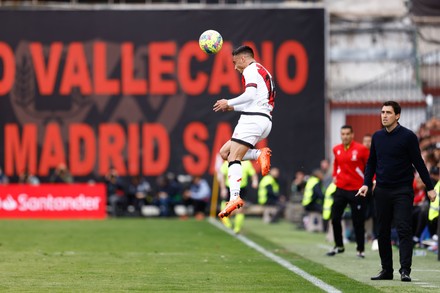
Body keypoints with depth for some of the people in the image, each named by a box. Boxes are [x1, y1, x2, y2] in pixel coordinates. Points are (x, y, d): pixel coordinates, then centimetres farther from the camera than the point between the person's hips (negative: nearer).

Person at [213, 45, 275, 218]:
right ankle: (260, 154, -7)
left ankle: (235, 197, -30)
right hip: (265, 121, 10)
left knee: (233, 158, -16)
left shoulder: (251, 70, -2)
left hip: (253, 118, -10)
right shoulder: (264, 72, 28)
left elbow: (250, 95, -17)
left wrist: (229, 103, -6)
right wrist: (233, 108, 24)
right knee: (224, 151, 9)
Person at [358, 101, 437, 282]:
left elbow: (418, 163, -4)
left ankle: (405, 270, -14)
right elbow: (371, 162, 17)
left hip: (402, 191, -5)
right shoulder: (377, 137, 9)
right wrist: (366, 183, 4)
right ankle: (386, 270, 15)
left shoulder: (408, 136, -6)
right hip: (381, 191, 5)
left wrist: (430, 187, -4)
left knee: (404, 230, -11)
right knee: (382, 232, 7)